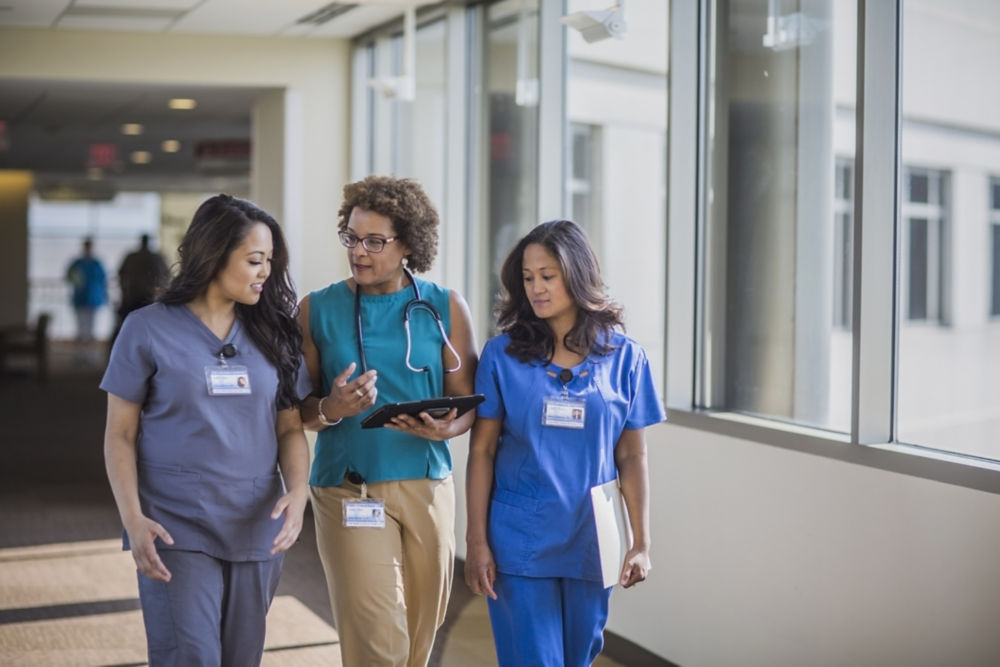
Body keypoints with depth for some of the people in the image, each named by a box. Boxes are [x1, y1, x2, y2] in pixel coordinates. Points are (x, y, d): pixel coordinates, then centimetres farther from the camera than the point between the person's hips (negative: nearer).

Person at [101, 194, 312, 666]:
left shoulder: (272, 335, 8)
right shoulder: (149, 330, -2)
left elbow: (290, 428, 9)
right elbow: (120, 435, 0)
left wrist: (298, 491, -11)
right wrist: (133, 519, -12)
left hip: (256, 529, 4)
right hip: (177, 531, -4)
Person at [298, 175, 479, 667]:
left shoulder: (444, 308, 3)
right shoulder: (317, 310, 2)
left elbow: (469, 403, 3)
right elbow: (296, 409, 4)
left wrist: (443, 429, -18)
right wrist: (330, 410, -18)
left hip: (427, 486, 2)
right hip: (348, 490, -2)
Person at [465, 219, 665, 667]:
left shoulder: (624, 357, 1)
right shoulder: (502, 355, -2)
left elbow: (631, 457, 4)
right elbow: (482, 452, -1)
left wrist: (641, 543, 2)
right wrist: (476, 542, -5)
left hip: (590, 544, 2)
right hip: (520, 543, -2)